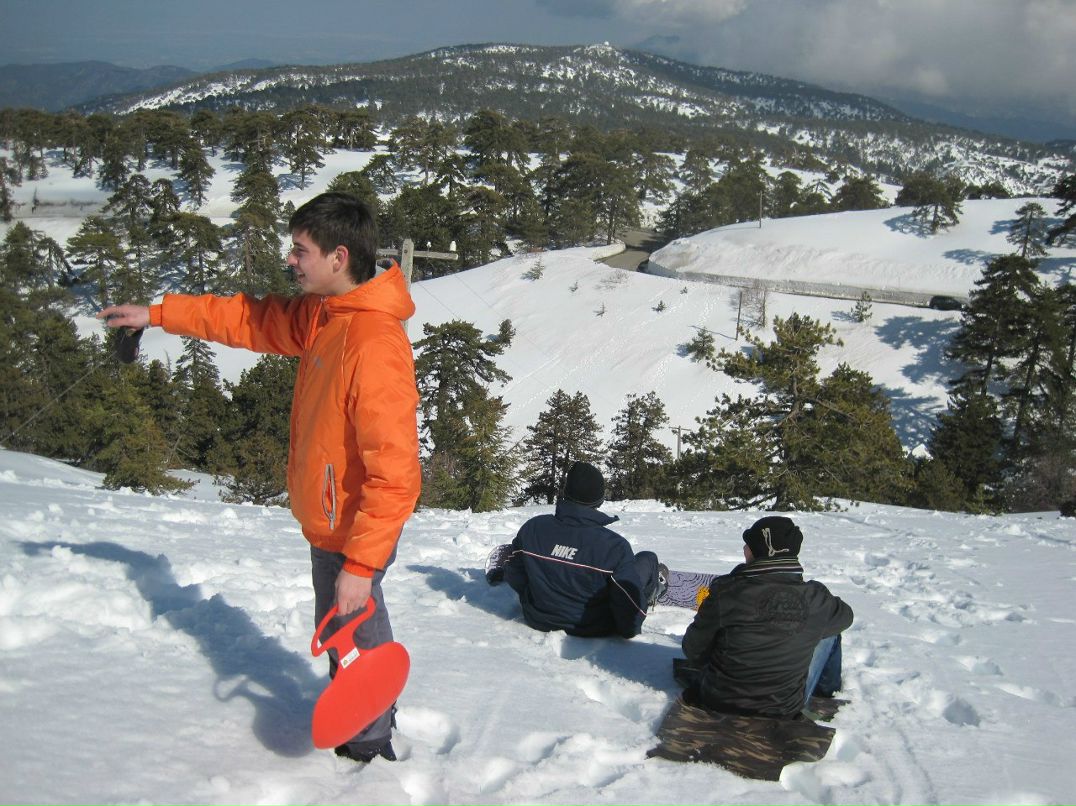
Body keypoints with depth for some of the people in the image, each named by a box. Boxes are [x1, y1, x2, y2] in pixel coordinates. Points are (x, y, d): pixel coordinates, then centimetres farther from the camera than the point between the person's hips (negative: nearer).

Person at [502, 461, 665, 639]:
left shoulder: (531, 529, -15)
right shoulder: (615, 547, -26)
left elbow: (515, 577, -1)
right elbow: (629, 600, -22)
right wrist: (630, 629, -1)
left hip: (540, 621, 3)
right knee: (647, 558, 11)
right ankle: (650, 593, 41)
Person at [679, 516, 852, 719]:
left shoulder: (725, 592, -21)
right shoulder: (814, 598, -16)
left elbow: (693, 650, -8)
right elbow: (844, 616, 9)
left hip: (718, 702, 0)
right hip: (785, 710, 0)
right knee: (830, 629, 20)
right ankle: (827, 689, 45)